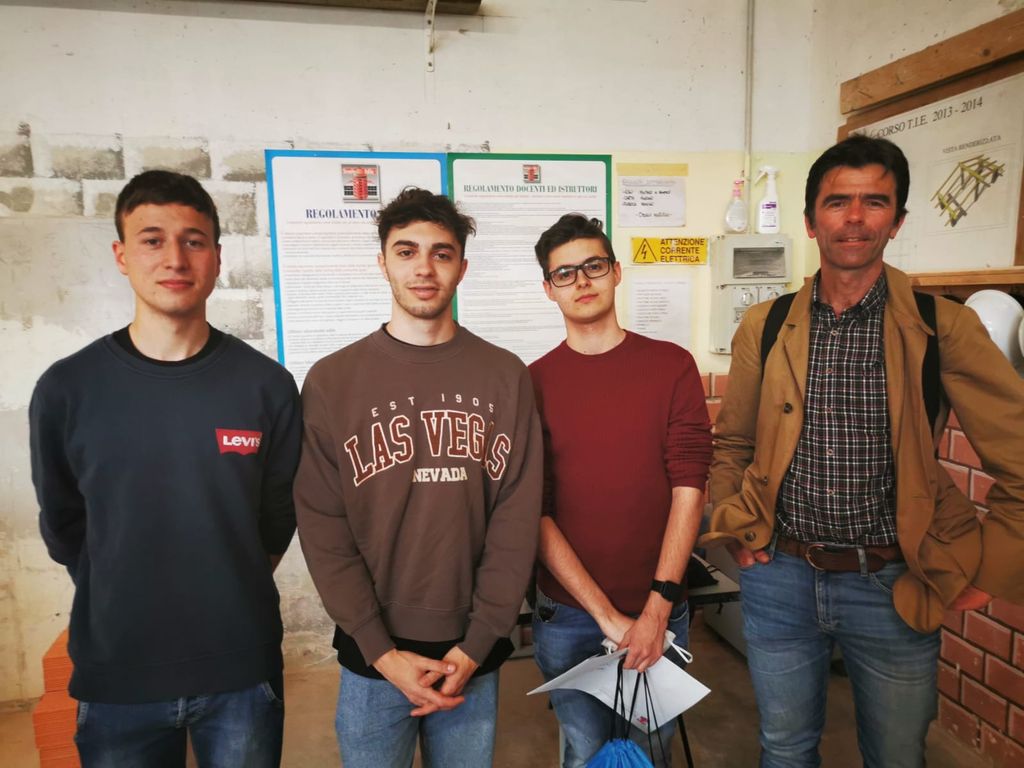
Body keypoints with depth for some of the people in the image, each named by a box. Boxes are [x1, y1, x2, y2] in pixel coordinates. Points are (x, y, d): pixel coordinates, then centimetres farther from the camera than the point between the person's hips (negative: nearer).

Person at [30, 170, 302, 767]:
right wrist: (123, 603, 10)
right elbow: (63, 532, 5)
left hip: (243, 673, 0)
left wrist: (228, 597, 7)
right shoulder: (66, 389, -7)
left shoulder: (268, 385, -8)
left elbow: (279, 520, 2)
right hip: (115, 679, 1)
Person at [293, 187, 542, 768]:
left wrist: (477, 645, -9)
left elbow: (517, 519, -4)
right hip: (373, 659, 0)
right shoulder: (332, 381, -4)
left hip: (472, 655, 1)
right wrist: (382, 651, -11)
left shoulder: (505, 377, -2)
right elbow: (323, 528, -6)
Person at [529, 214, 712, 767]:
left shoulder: (671, 365, -3)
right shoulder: (534, 383, -4)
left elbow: (689, 487, -8)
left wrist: (657, 607, -14)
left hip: (661, 611, 1)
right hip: (568, 617, 0)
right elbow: (534, 514, -8)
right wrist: (606, 615, -13)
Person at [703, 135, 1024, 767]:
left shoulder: (945, 328, -9)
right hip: (779, 577, 2)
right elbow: (732, 445, 11)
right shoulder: (765, 327, -1)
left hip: (892, 588, -1)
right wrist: (737, 531, 2)